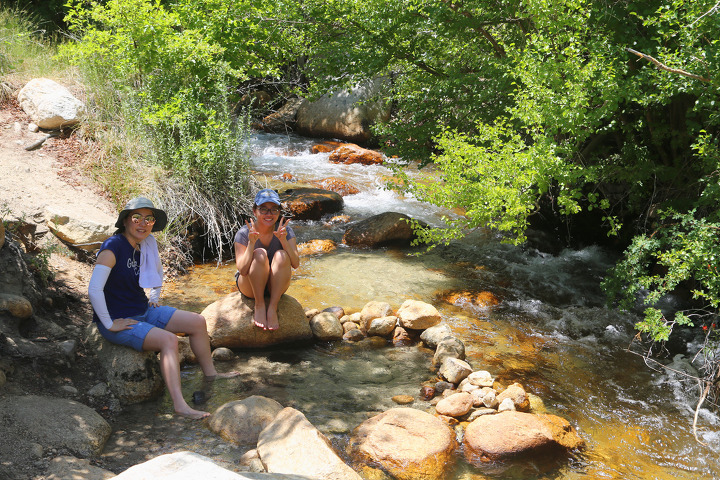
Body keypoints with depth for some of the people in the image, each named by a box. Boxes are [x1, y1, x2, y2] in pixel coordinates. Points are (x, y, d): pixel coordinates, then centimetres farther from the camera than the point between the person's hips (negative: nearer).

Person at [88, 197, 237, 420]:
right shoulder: (113, 247, -22)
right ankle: (179, 405, -33)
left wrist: (154, 299, 17)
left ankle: (210, 373, 22)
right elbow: (94, 290, -30)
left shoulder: (147, 244, 3)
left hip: (144, 311, 9)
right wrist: (109, 324, -25)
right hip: (120, 320, -8)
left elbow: (157, 271, 26)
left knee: (197, 322, 3)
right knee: (169, 340, -29)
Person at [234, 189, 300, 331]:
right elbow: (242, 270, -22)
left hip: (275, 286, 2)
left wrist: (283, 239, -31)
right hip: (250, 286, -2)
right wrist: (251, 242, -34)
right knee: (260, 254, -29)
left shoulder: (285, 231, -8)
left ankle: (273, 308, -25)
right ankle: (259, 306, -21)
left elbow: (296, 264, -18)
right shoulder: (243, 233, -13)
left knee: (281, 255, -28)